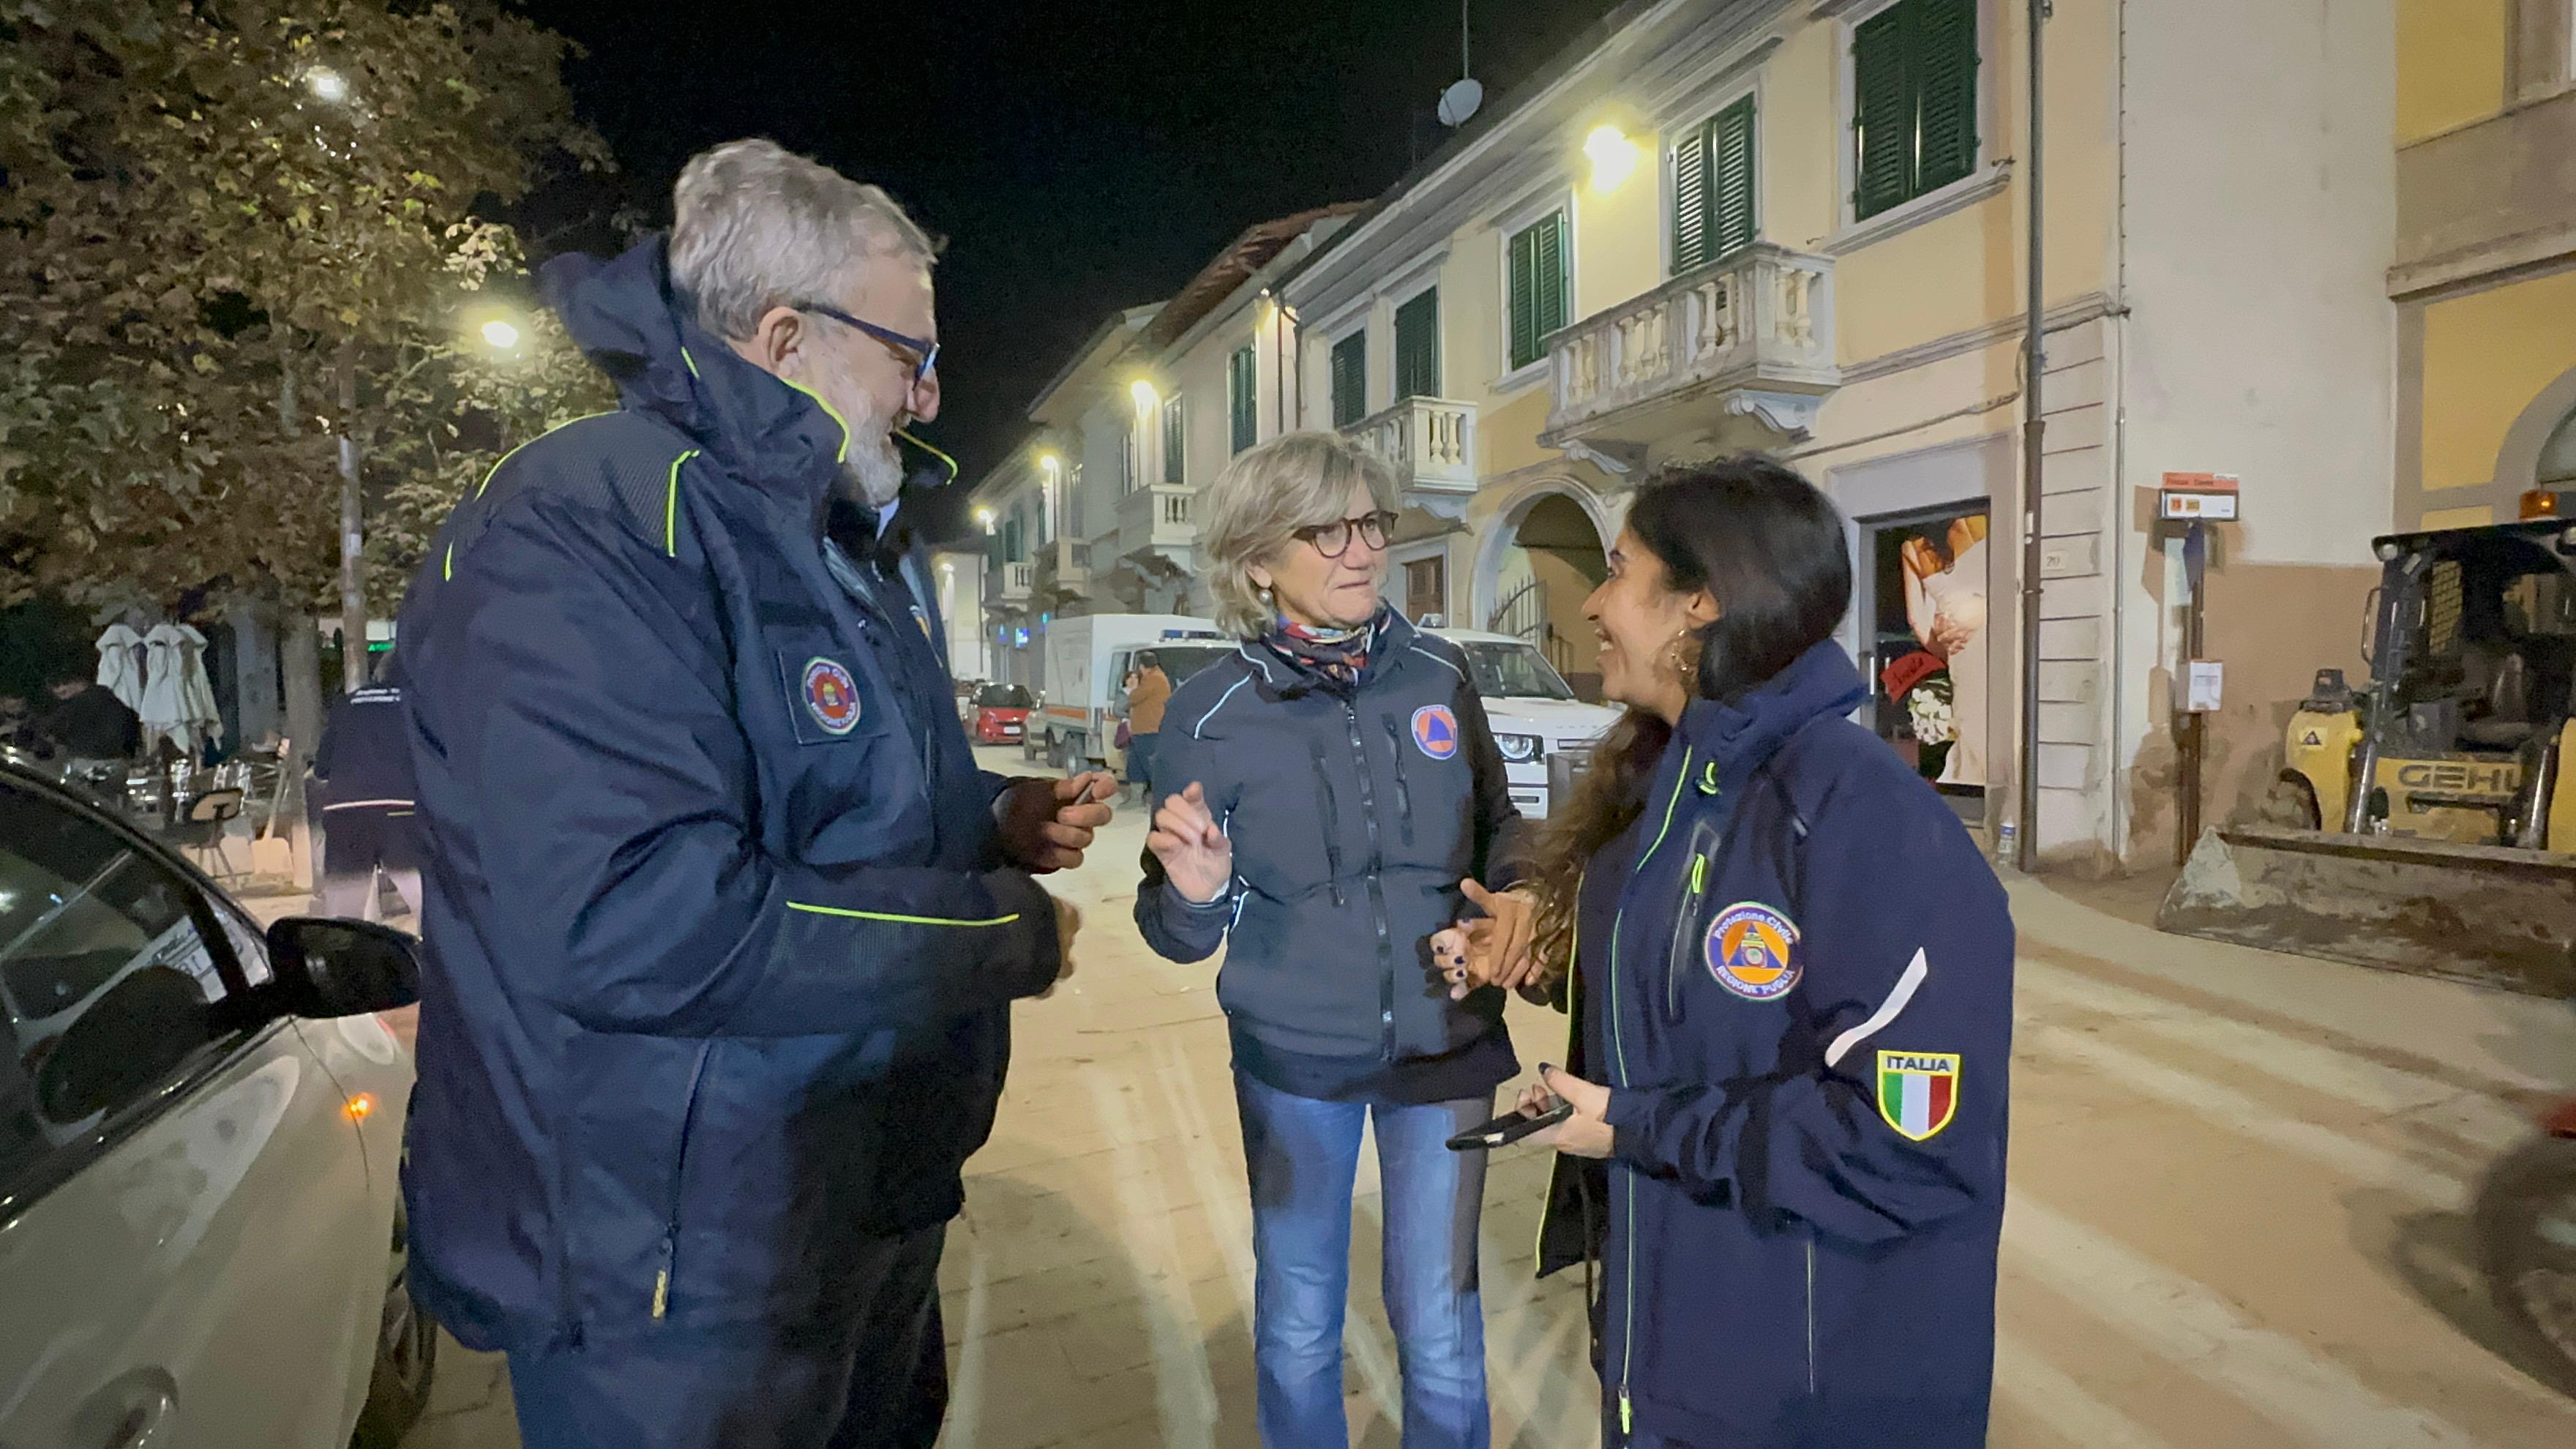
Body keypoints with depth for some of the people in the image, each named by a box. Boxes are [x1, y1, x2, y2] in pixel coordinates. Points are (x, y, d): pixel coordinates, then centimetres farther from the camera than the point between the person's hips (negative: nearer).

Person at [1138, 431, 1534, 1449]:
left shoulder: (1440, 674, -6)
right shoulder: (1209, 716, -13)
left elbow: (1498, 828, 8)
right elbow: (1181, 936, -7)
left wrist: (1513, 895, -13)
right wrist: (1199, 894, -30)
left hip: (1446, 1050, 1)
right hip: (1292, 1062, -1)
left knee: (1440, 1328, 17)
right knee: (1298, 1326, 19)